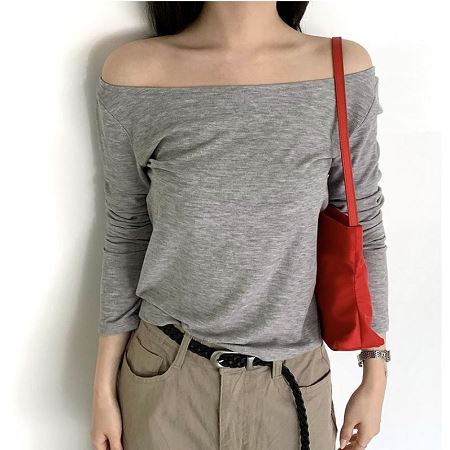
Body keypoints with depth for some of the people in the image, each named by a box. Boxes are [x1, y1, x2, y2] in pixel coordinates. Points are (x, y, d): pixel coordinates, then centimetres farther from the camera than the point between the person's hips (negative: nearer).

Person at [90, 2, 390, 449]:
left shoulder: (344, 70, -8)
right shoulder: (134, 72, -9)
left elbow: (363, 229, -2)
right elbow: (126, 233, -3)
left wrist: (375, 379, 3)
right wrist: (103, 388, 2)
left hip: (295, 380, 1)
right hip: (166, 380, 0)